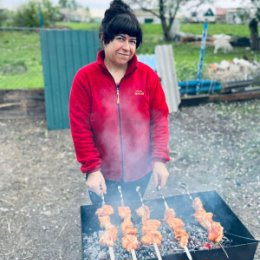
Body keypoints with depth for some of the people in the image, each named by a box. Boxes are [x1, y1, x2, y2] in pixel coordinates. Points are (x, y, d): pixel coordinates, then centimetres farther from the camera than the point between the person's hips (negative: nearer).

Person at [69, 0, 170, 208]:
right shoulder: (85, 77, -11)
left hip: (140, 170, 2)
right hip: (103, 172, -1)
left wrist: (160, 159, -9)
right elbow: (80, 127, -11)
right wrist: (92, 168, -14)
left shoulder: (148, 75, -6)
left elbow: (160, 119, -3)